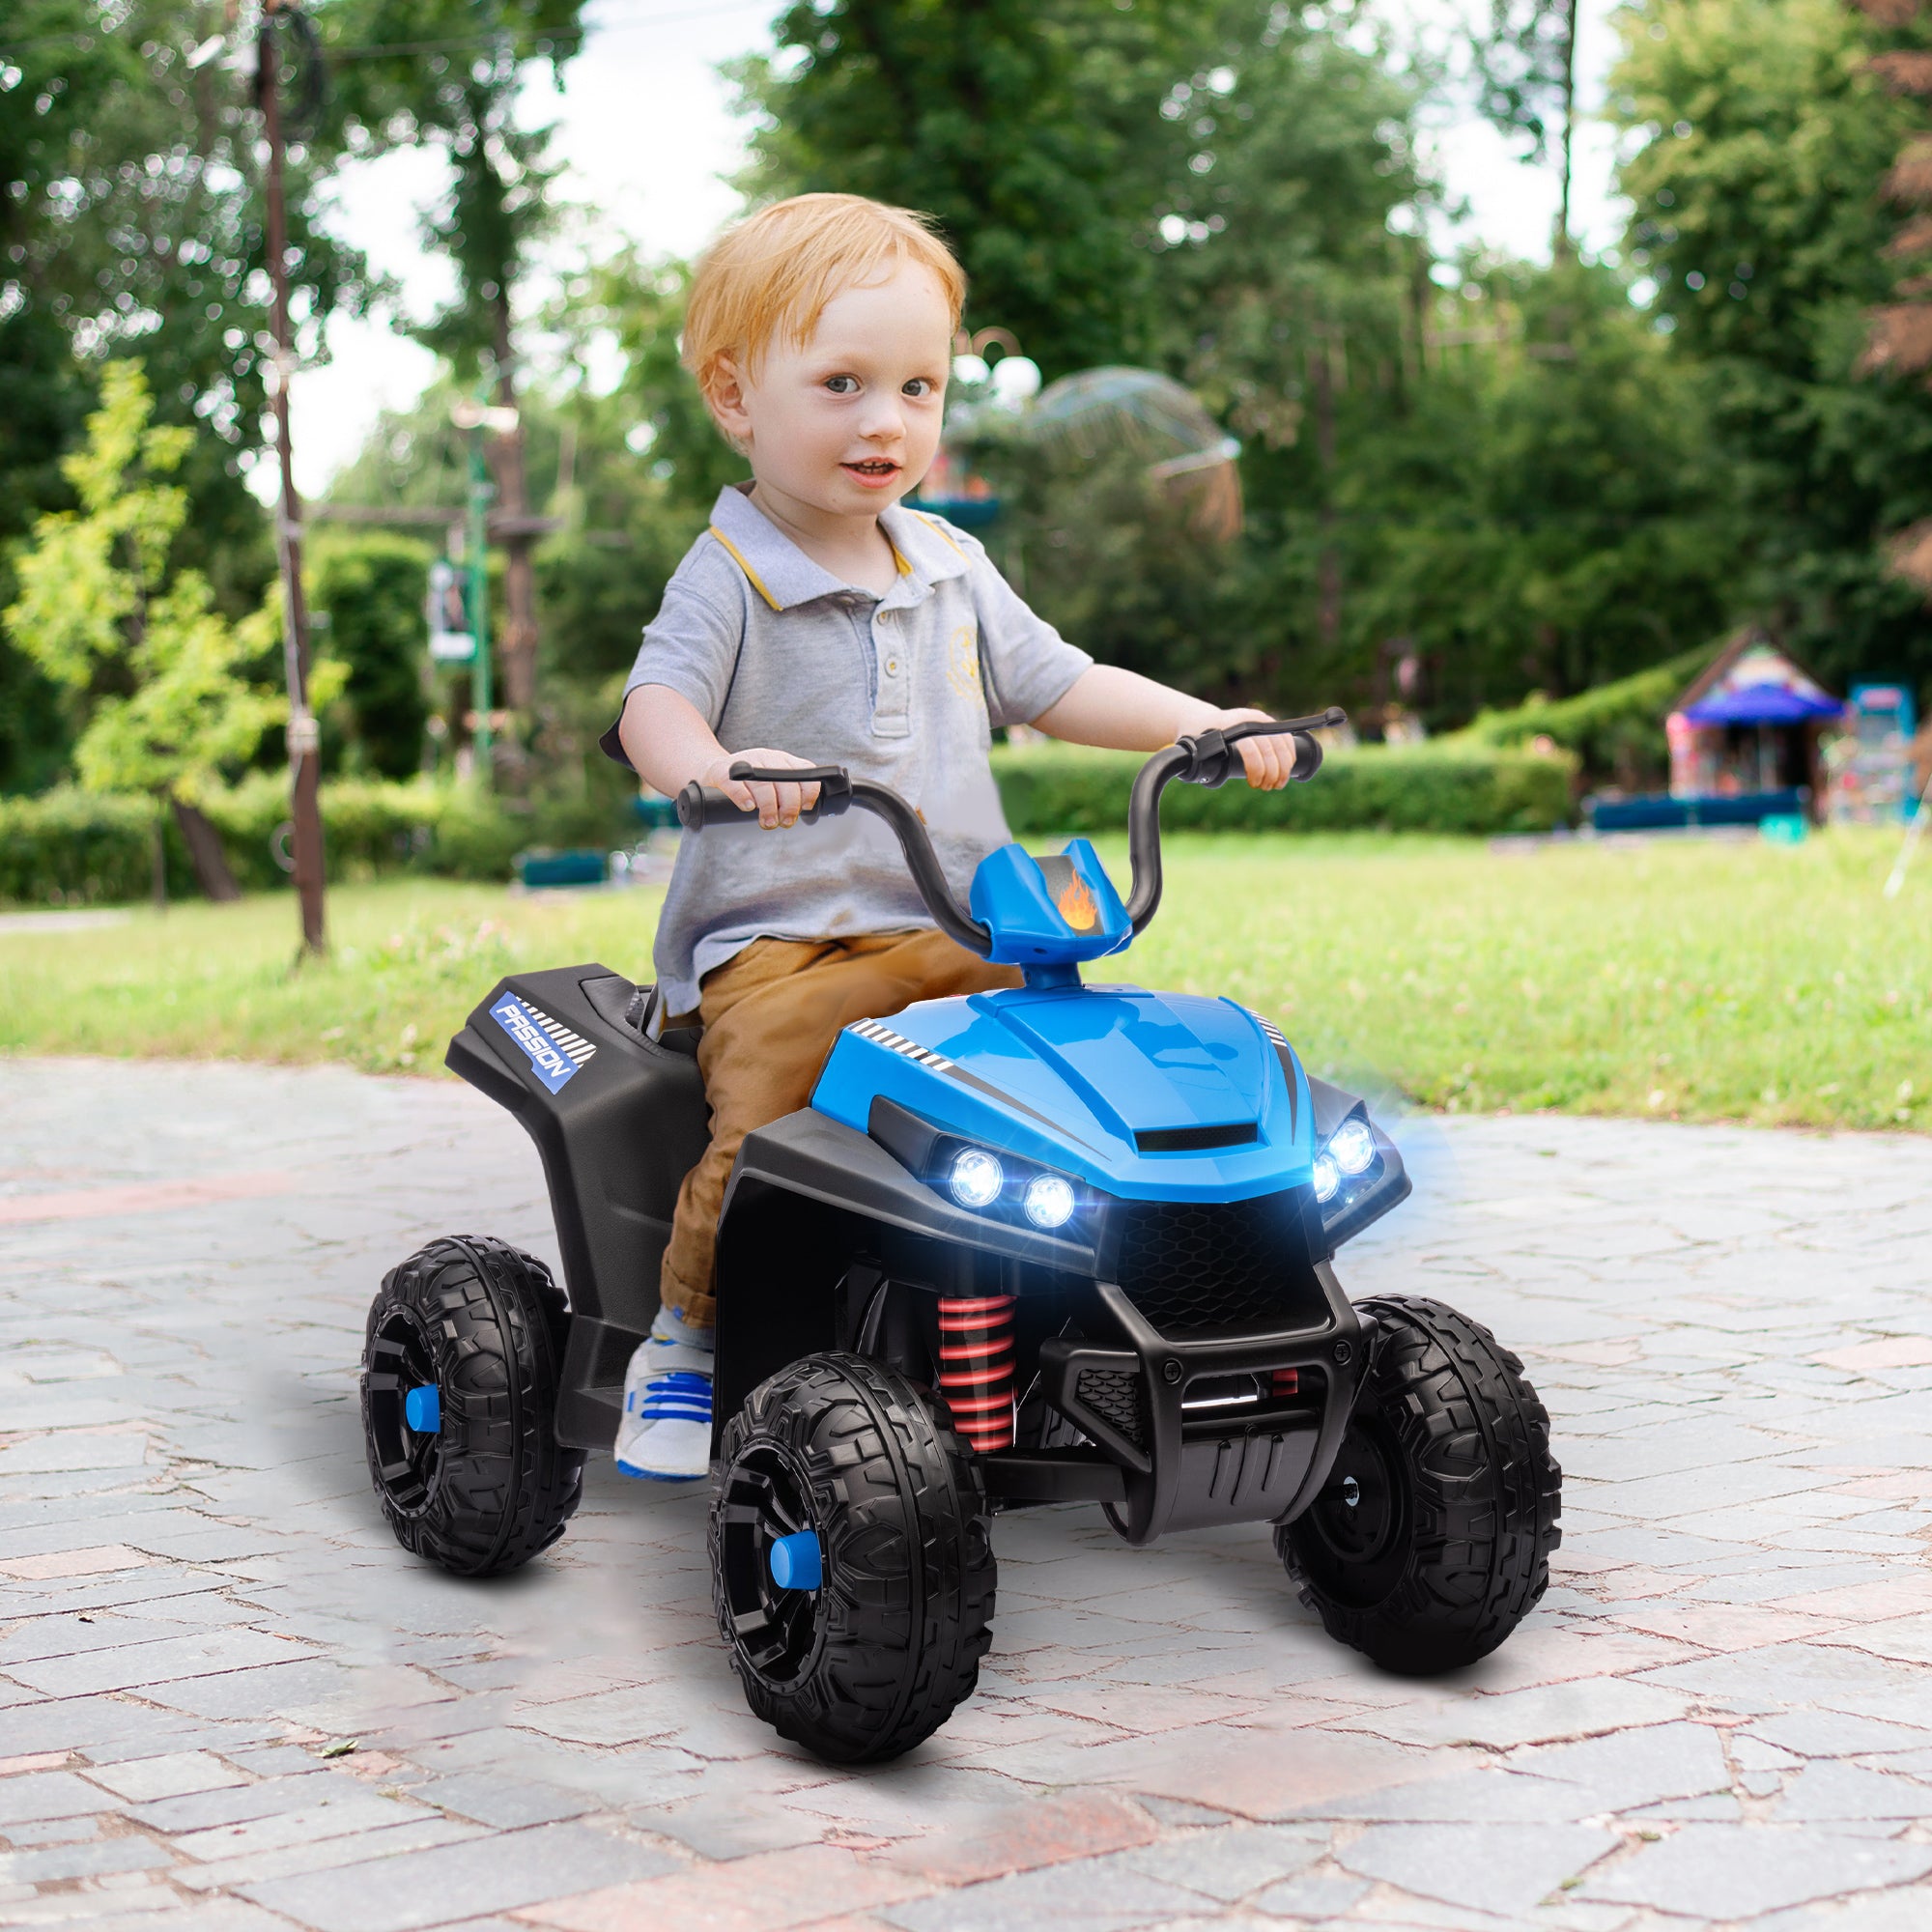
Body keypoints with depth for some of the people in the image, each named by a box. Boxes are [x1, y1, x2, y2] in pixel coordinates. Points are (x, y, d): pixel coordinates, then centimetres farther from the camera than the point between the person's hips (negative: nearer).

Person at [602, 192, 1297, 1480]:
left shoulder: (950, 568, 16)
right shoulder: (729, 578, -3)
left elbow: (1053, 684, 20)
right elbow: (654, 705, -18)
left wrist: (1203, 724, 6)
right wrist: (713, 767, -41)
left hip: (954, 938, 5)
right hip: (773, 942, -5)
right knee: (768, 1128, -24)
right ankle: (685, 1335, 1)